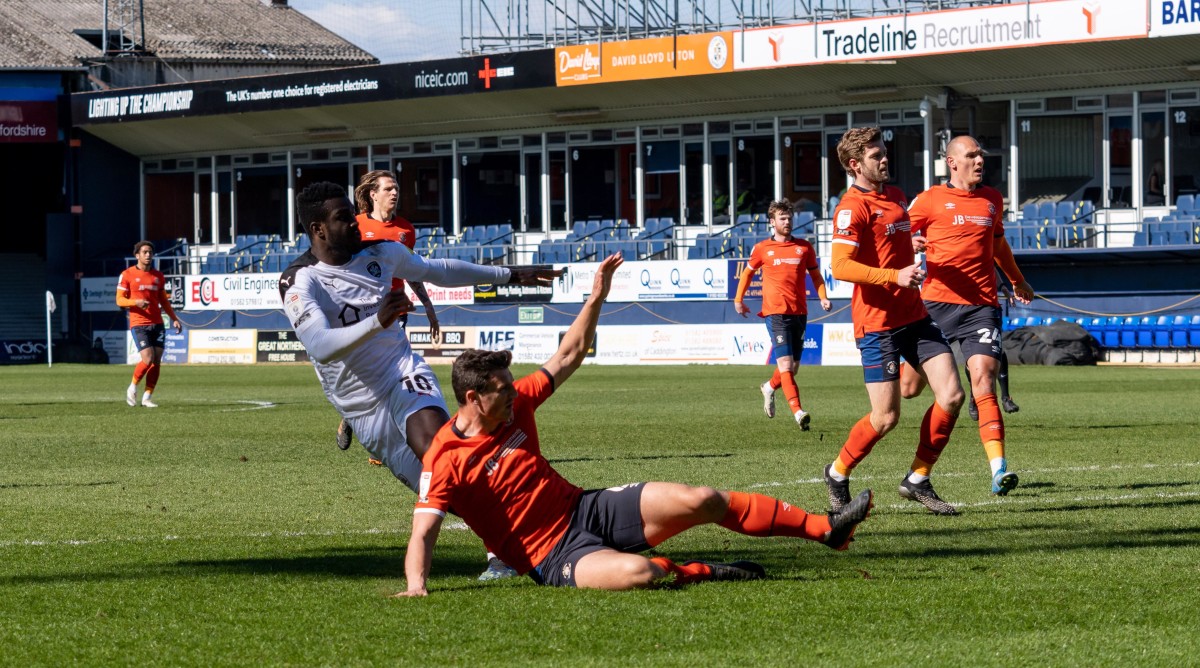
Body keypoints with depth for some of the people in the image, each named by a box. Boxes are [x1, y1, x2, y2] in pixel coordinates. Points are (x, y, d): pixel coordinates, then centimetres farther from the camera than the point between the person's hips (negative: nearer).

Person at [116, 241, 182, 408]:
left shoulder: (158, 276, 14)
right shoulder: (127, 275, 0)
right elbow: (120, 300, -3)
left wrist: (174, 318, 15)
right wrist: (136, 302, -21)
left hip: (157, 324, 5)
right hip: (139, 324, -5)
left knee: (157, 361, -2)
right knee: (148, 358, -16)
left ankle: (147, 397, 6)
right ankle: (132, 388, 7)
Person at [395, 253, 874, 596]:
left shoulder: (514, 404, 3)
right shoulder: (444, 461, -16)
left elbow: (569, 357, 15)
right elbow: (422, 535, -19)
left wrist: (596, 297, 10)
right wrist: (416, 586, -37)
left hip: (584, 508, 7)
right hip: (553, 556, -7)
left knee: (700, 501, -6)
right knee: (636, 573, -38)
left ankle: (825, 529, 2)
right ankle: (701, 573, -6)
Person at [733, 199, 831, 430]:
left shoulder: (804, 247, 9)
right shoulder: (762, 249, 5)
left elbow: (816, 275, 16)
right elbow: (748, 272, 19)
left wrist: (823, 297, -1)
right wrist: (738, 299, 11)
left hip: (799, 313, 3)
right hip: (776, 313, -3)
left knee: (793, 366, 12)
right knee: (785, 364, -16)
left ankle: (769, 388, 43)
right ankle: (798, 412, -23)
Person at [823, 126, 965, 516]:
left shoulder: (896, 196, 15)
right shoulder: (853, 208, -13)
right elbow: (840, 267, -24)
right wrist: (894, 276, -29)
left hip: (914, 316, 8)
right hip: (877, 322, -8)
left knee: (951, 395, -5)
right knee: (886, 417, -6)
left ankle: (917, 480, 8)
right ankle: (838, 474, 19)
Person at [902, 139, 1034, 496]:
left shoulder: (992, 199, 15)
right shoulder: (931, 199, 2)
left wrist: (1017, 281, 44)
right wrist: (910, 244, -16)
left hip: (981, 305, 2)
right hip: (936, 302, -2)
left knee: (983, 379, -16)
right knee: (909, 387, 1)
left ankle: (998, 469, -24)